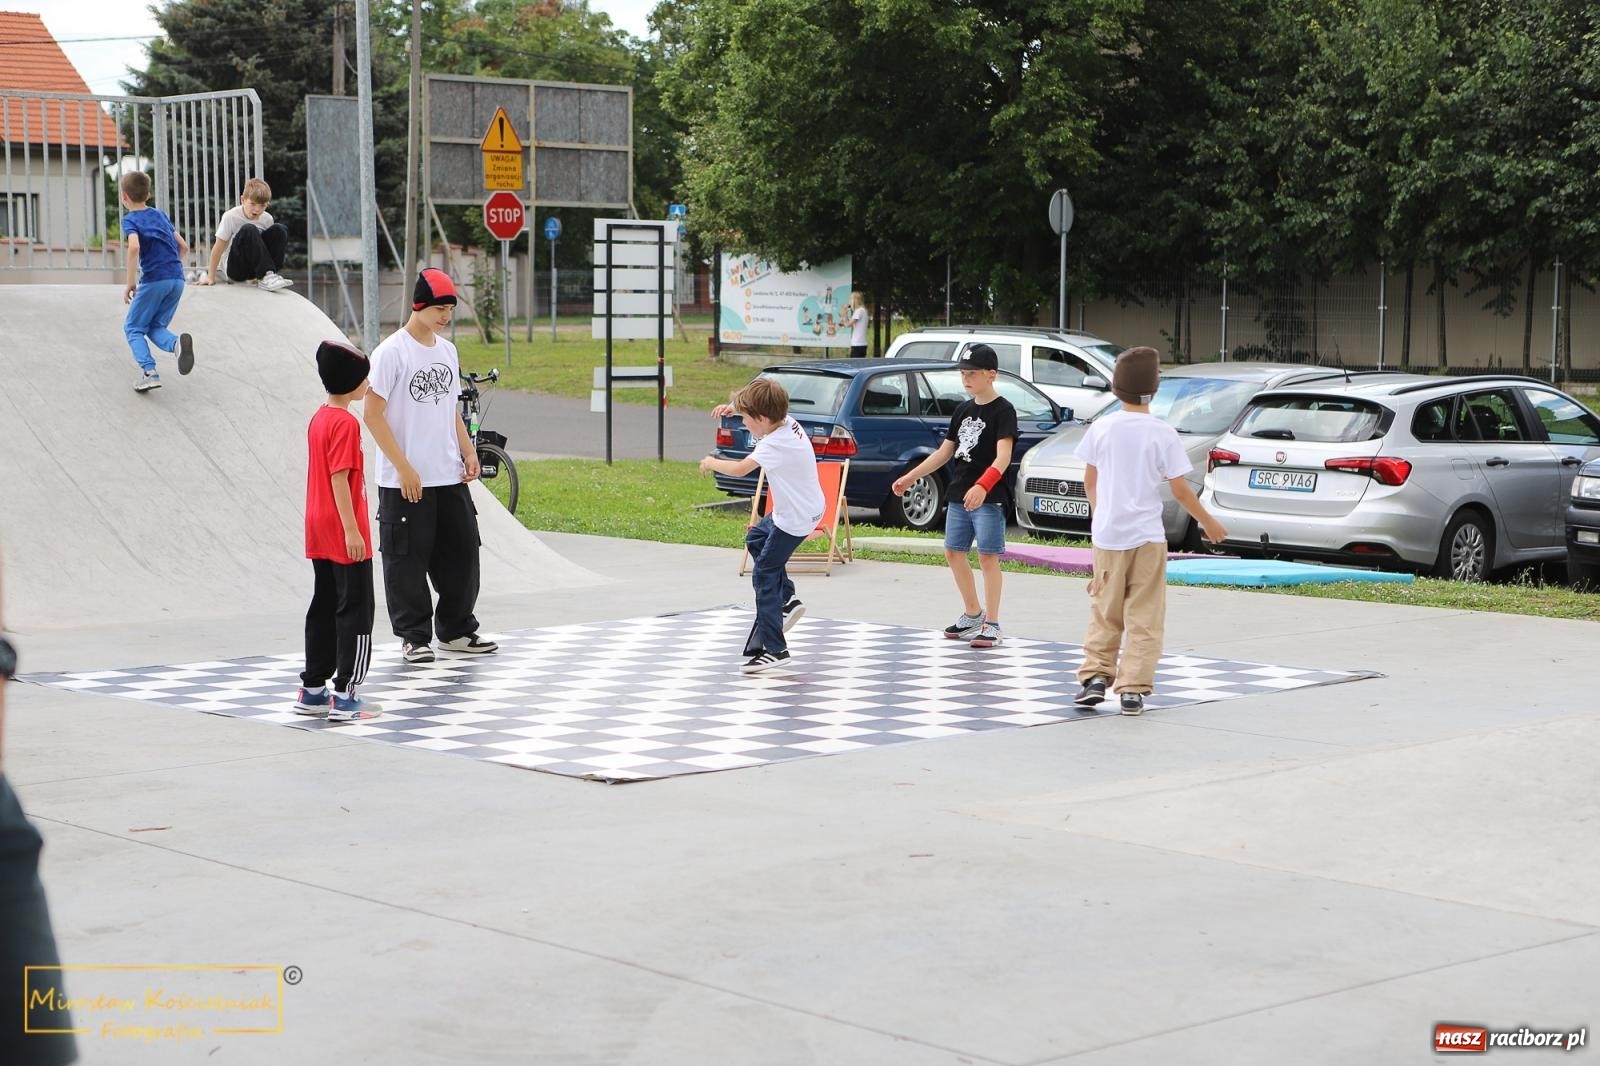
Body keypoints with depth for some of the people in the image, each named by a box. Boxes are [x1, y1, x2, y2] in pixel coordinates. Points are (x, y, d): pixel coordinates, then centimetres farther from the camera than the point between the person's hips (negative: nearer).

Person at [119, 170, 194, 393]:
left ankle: (149, 372, -12)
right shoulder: (160, 215, 19)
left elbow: (134, 247, -21)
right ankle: (177, 342, -19)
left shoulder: (130, 220, -1)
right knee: (155, 327, 15)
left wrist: (130, 283, -15)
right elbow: (183, 247, 19)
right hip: (177, 278, 6)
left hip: (154, 279, -6)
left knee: (133, 328, 8)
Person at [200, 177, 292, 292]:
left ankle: (267, 276, -20)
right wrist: (211, 277, -13)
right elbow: (218, 248, -12)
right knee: (249, 230, -30)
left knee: (280, 229, -11)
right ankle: (266, 277, -37)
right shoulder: (230, 217, -13)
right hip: (234, 268, -5)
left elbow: (266, 246, 9)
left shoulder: (267, 219, -1)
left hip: (253, 269, 5)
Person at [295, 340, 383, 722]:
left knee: (324, 608, 14)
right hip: (343, 533, -9)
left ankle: (313, 691, 18)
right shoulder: (346, 423, -16)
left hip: (319, 532, 9)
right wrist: (352, 530, -21)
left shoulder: (319, 418, 12)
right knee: (355, 611, -4)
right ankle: (344, 696, -5)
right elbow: (340, 479, -21)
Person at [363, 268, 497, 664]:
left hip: (450, 478, 7)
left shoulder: (447, 350, 11)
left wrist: (468, 451, 9)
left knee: (461, 550, 10)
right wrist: (403, 468, -16)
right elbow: (372, 413, -13)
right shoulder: (391, 352, -11)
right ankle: (414, 637, 10)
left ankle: (457, 630, 22)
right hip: (405, 482, -7)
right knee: (408, 559, 0)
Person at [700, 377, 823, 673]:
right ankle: (786, 600, 29)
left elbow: (740, 469, -33)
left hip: (794, 520, -10)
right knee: (755, 539, 30)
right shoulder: (787, 422, -2)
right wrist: (736, 406, 4)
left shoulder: (776, 443, -28)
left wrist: (711, 463, -14)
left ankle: (774, 649, -6)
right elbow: (766, 408, 20)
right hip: (802, 507, 10)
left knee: (764, 576, -7)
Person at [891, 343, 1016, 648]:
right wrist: (910, 477, 16)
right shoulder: (963, 409, 13)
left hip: (988, 497, -8)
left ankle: (992, 625, -2)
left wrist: (982, 486, -38)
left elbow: (1003, 455, -23)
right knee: (953, 551, 12)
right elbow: (946, 451, 20)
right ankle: (973, 614, 26)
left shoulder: (1003, 410, -11)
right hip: (959, 495, 8)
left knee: (988, 556, -6)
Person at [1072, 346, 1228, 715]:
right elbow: (1180, 491, -6)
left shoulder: (1101, 428, -3)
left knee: (1104, 611, 16)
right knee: (1143, 617, 4)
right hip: (1147, 536, -2)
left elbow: (1090, 480, 8)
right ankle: (1133, 689, 1)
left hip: (1107, 534, 2)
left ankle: (1095, 675, 9)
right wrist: (1208, 523, 8)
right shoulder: (1163, 434, -10)